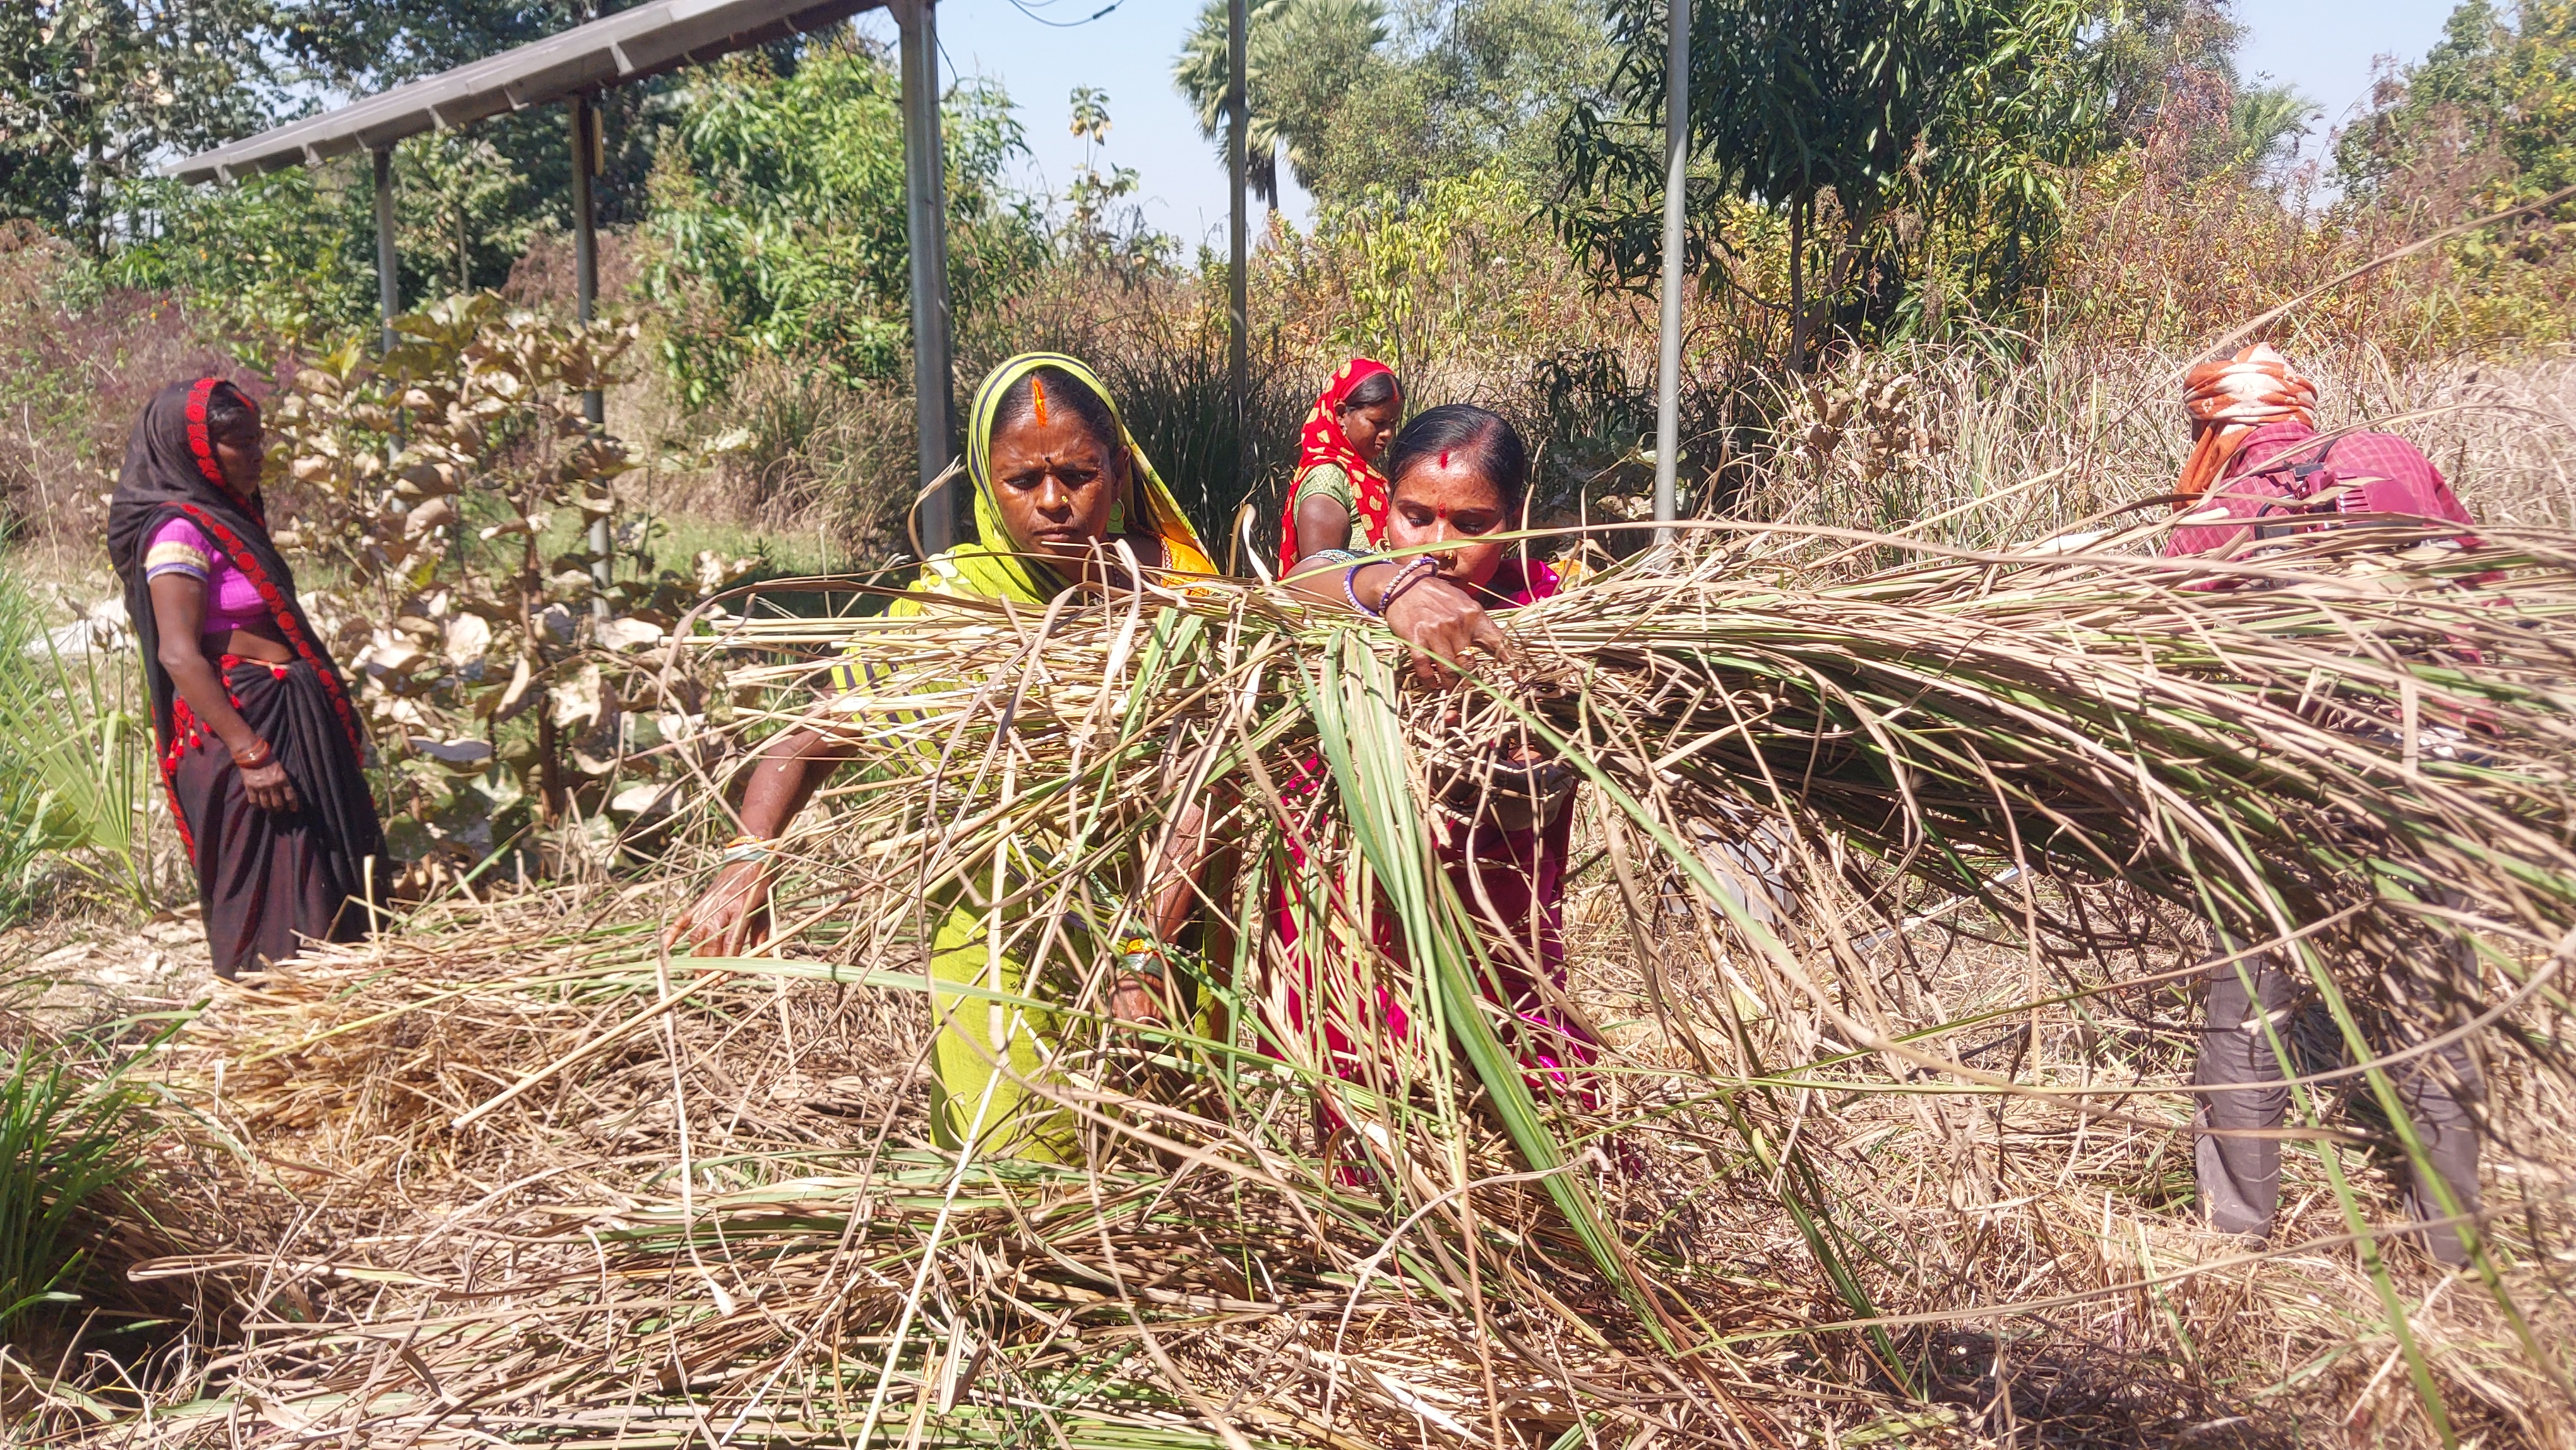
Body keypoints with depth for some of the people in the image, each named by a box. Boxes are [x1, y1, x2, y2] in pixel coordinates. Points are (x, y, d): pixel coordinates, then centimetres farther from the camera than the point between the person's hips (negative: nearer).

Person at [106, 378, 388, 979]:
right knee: (267, 883, -2)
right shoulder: (180, 531, -15)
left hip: (288, 714, 9)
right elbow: (178, 654, -21)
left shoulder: (228, 515, 12)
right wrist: (249, 752, -25)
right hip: (239, 720, -9)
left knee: (325, 874, 15)